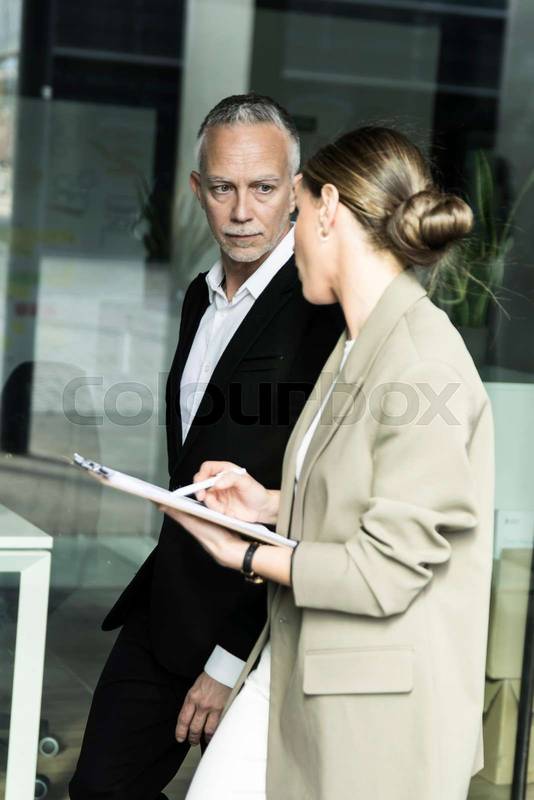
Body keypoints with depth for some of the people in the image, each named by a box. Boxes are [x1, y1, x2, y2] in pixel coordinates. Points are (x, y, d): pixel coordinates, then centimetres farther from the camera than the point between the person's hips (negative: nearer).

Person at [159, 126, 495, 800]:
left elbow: (388, 570, -22)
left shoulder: (420, 363, -21)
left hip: (380, 703, -8)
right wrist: (271, 505, 5)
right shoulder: (358, 345, 8)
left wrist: (247, 555, -11)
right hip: (296, 665, 9)